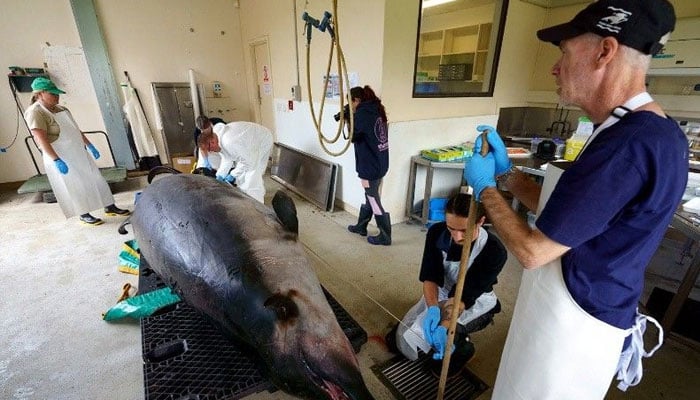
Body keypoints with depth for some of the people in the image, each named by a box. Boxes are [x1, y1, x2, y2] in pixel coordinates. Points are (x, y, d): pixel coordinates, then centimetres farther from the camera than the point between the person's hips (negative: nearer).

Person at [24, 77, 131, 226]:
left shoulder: (61, 109, 10)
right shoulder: (35, 112, -15)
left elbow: (75, 130, 17)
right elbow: (42, 140, -22)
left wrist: (89, 145, 15)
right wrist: (56, 160, -28)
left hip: (78, 152, 8)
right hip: (60, 157, -8)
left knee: (95, 179, 9)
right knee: (75, 187, 0)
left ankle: (110, 208, 17)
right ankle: (84, 216, 15)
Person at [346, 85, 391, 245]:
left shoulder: (363, 113, -17)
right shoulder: (375, 110, 10)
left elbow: (353, 136, -13)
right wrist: (353, 117, 6)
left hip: (370, 165, -9)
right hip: (379, 163, 10)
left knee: (373, 200, 2)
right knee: (370, 196, 19)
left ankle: (385, 236, 12)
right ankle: (361, 226, 36)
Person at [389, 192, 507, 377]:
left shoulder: (495, 251, -29)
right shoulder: (436, 232, -21)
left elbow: (466, 295, -29)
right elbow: (430, 277, -19)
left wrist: (444, 326, -42)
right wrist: (433, 308, -37)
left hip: (475, 301, -4)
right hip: (440, 293, 4)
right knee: (397, 339, 1)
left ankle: (461, 346, 5)